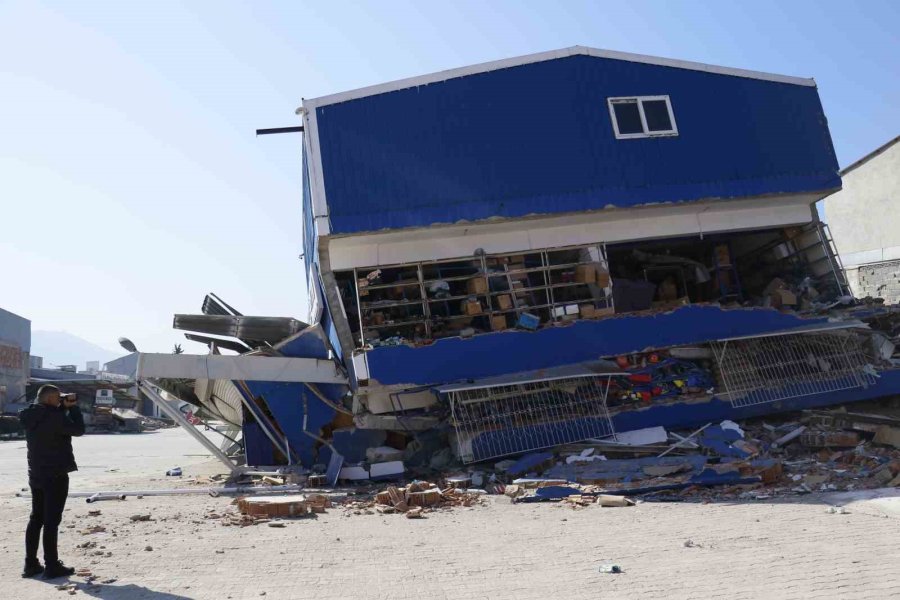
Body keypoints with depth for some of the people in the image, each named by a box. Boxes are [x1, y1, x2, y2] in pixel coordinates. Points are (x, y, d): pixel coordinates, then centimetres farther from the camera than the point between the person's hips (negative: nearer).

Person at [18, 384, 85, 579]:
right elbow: (78, 429, -13)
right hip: (55, 475, -8)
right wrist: (73, 407, -3)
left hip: (36, 475, 8)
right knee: (51, 520, -4)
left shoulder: (31, 416, 5)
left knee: (36, 518, 14)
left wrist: (64, 407, 4)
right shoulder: (54, 416, -20)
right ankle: (52, 566, 0)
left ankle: (31, 564, 18)